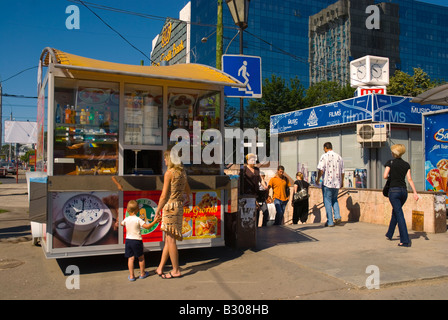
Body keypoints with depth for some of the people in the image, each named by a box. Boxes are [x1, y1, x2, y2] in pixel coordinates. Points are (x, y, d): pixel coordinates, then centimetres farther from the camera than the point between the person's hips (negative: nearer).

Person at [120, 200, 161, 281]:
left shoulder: (126, 219, 1)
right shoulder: (138, 219, -14)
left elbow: (121, 224, 24)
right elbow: (147, 226, -20)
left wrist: (117, 223, 46)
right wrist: (155, 221, -16)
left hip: (128, 240, 4)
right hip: (136, 240, -4)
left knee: (130, 258, 7)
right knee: (141, 257, 13)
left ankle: (131, 276, 6)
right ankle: (142, 274, 24)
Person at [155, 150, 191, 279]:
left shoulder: (169, 173, -11)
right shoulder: (182, 173, 12)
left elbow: (164, 195, -12)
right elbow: (188, 191, 25)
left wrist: (157, 210, -2)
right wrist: (187, 199, 45)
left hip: (170, 206, -8)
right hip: (179, 207, 8)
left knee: (170, 239, -1)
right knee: (168, 239, 12)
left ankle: (176, 271, 5)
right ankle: (160, 268, 18)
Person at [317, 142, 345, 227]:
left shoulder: (324, 156, -8)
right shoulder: (339, 157, 8)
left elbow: (321, 170, -14)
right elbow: (342, 172, 12)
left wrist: (318, 180, -2)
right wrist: (342, 182, 23)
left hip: (327, 182, -5)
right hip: (337, 183, 5)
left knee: (327, 201, 3)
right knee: (334, 199, 22)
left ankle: (330, 222, 3)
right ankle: (337, 217, 7)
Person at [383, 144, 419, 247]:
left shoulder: (390, 162, -4)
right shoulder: (406, 164, 8)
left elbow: (385, 176, -11)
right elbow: (410, 179, 1)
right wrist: (415, 192, -2)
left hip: (394, 190, -5)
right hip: (404, 191, 5)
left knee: (399, 215, -5)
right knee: (395, 211, 22)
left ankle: (405, 240, -9)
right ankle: (389, 234, 35)